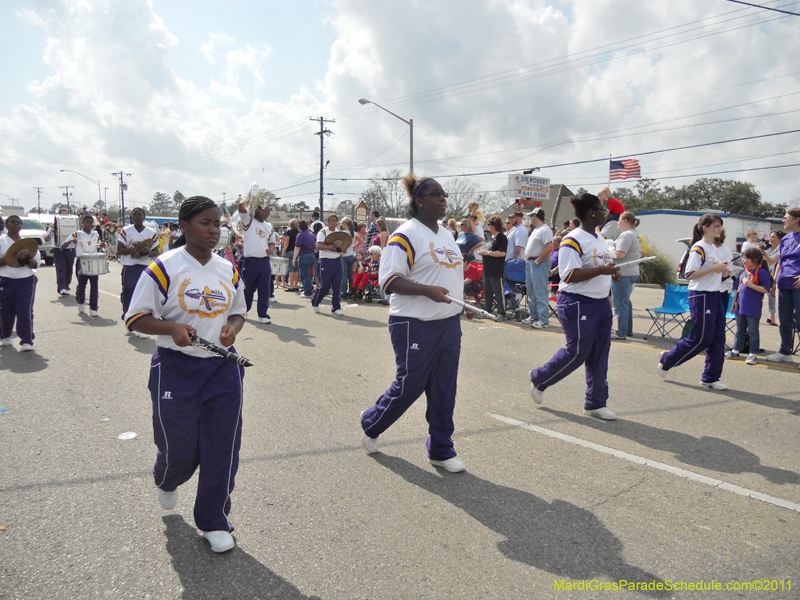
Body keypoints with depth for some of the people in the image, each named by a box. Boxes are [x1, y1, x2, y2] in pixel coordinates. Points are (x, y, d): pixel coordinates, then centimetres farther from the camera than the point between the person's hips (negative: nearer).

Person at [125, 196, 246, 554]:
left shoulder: (228, 270, 5)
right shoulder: (164, 268, -9)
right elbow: (136, 319, -6)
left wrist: (232, 328, -6)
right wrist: (173, 328, -23)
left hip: (222, 368, 4)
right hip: (176, 368, -3)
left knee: (223, 447, 4)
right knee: (179, 447, 6)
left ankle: (213, 521, 23)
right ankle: (167, 482, 45)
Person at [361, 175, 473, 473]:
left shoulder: (446, 235, 16)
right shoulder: (405, 235, -12)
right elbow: (389, 280, -18)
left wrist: (463, 302, 17)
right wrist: (427, 290, -28)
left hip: (449, 324, 8)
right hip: (415, 326, -8)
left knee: (444, 390, 10)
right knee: (408, 386, 4)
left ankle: (441, 451, 23)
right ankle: (371, 425, 31)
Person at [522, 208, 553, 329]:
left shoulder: (545, 230, -14)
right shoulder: (535, 229, 17)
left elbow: (549, 247, -25)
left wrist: (537, 261, -21)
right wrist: (527, 258, 12)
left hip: (539, 264, -11)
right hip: (530, 263, 11)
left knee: (540, 293, -9)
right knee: (531, 292, 16)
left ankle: (543, 320, -6)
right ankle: (533, 316, 25)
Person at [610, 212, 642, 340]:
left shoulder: (626, 235, -16)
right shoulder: (635, 234, 17)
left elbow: (619, 254, -25)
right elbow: (640, 253, 24)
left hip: (622, 273, -11)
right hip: (633, 272, 11)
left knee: (620, 304, -5)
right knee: (625, 302, 18)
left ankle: (621, 333, -1)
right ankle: (628, 330, 25)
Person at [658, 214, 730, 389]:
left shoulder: (713, 248, 16)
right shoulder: (698, 248, -12)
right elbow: (690, 274, -21)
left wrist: (722, 272, 7)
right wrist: (714, 268, -21)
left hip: (715, 296, 9)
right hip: (701, 297, -9)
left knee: (717, 338, 6)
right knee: (701, 338, -5)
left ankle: (710, 378, 14)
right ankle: (667, 360, 14)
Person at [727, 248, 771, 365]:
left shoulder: (761, 272, -10)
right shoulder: (742, 272, 11)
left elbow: (766, 289, -16)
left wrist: (751, 285, -21)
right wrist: (734, 302, 16)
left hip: (753, 308, -7)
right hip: (740, 306, 7)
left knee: (752, 331, 0)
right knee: (740, 330, 17)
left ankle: (753, 354, 6)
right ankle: (736, 350, 27)